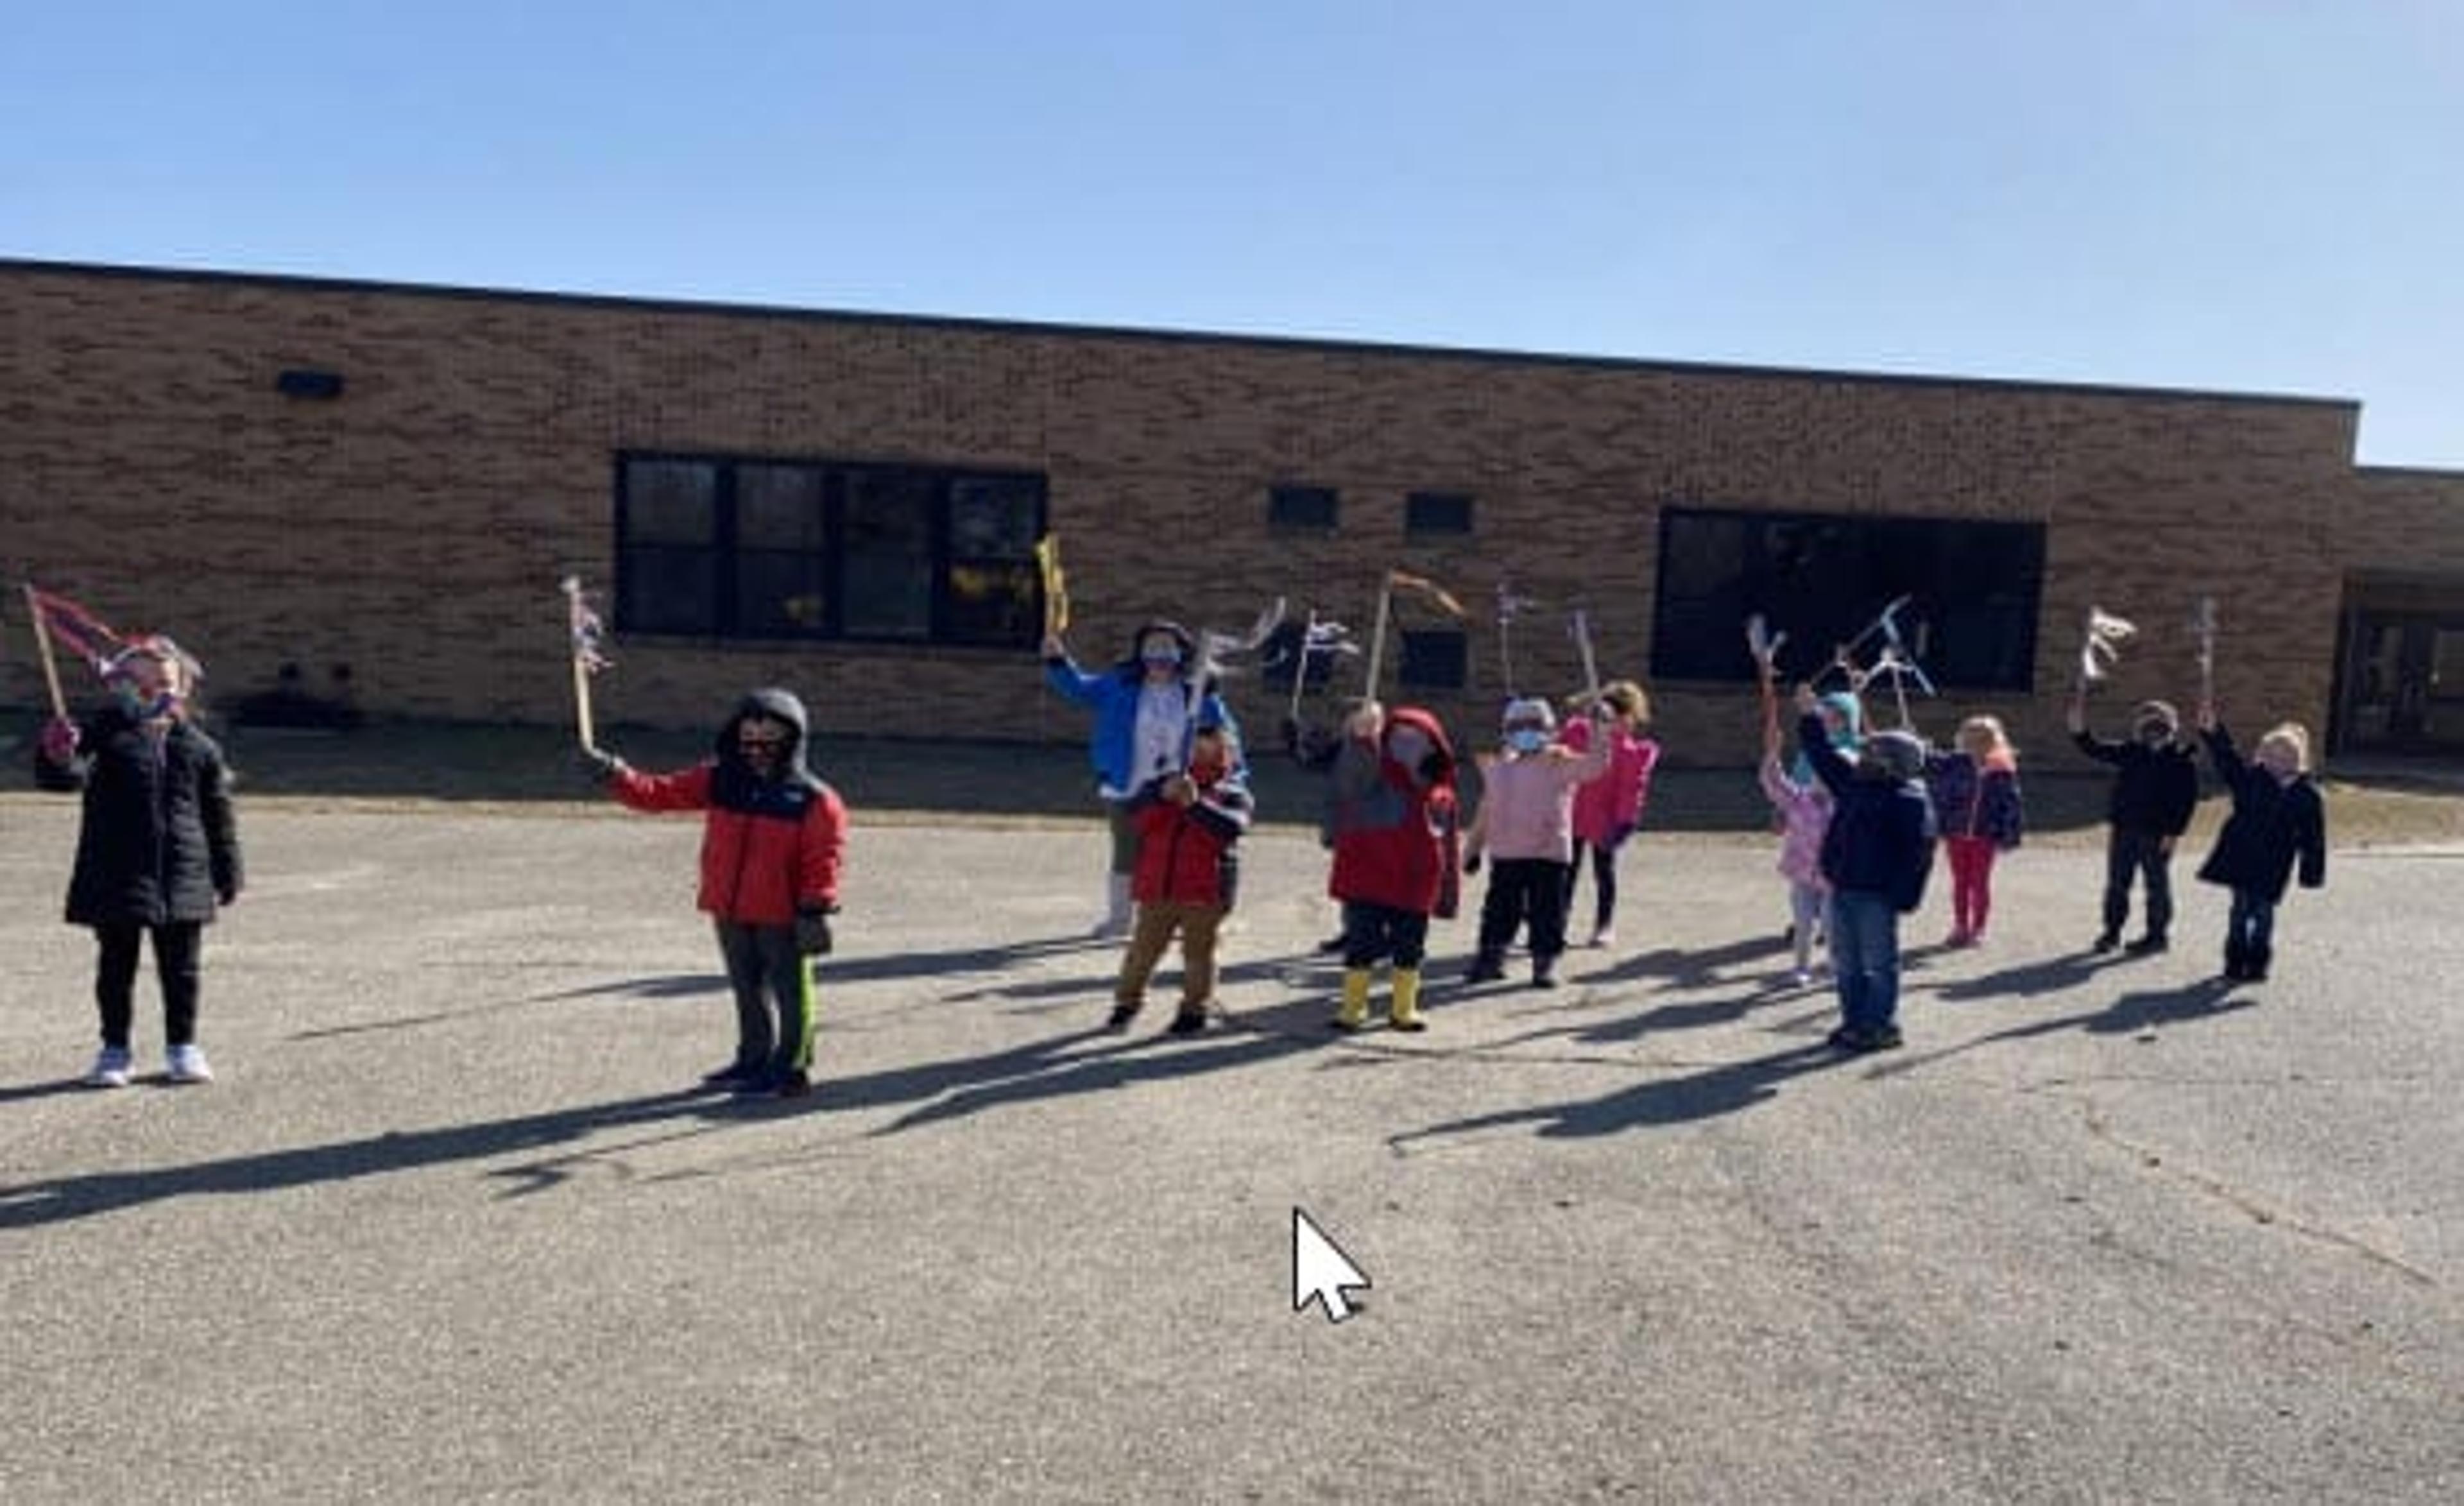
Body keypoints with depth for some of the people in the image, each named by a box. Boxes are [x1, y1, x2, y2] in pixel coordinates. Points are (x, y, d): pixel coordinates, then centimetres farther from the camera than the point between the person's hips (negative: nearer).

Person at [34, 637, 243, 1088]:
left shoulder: (199, 747, 5)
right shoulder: (106, 734, -2)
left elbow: (219, 815, 9)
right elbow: (64, 777, -16)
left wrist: (228, 875, 8)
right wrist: (56, 755, -39)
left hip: (183, 879, 2)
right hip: (116, 877, -1)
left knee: (182, 968, 9)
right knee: (116, 966, 8)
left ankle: (182, 1046, 22)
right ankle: (115, 1049, 21)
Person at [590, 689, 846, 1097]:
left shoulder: (813, 798, -12)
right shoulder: (717, 781, 3)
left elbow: (824, 858, -14)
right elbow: (660, 793, 1)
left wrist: (815, 910, -18)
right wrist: (616, 775, -13)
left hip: (781, 915, -6)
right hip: (729, 911, 6)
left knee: (789, 989, 5)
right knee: (748, 988, 19)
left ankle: (792, 1067, 16)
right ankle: (755, 1058, 34)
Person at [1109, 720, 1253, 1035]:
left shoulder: (1233, 793, 0)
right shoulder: (1166, 782, 10)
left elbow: (1232, 827, -20)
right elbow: (1134, 811, -4)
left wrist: (1195, 804, -28)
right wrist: (1162, 795, -21)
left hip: (1204, 890, -3)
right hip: (1157, 885, 3)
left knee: (1198, 950, 5)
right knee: (1144, 946, 11)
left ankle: (1194, 1009, 18)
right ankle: (1127, 1002, 25)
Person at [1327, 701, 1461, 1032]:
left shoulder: (1440, 791, 8)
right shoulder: (1373, 773, -3)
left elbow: (1449, 841, 14)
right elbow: (1352, 769, -29)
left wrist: (1449, 892, 13)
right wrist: (1360, 734, -49)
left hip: (1415, 886, 4)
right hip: (1369, 881, -4)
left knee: (1410, 949, 12)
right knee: (1362, 944, 1)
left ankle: (1404, 1009, 26)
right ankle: (1352, 1007, 13)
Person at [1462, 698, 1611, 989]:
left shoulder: (1561, 764, 2)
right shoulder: (1499, 770, 11)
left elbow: (1595, 765, -13)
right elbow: (1485, 815, 16)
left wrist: (1599, 729, -23)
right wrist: (1473, 849, 16)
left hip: (1549, 854, -3)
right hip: (1506, 855, 3)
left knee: (1547, 913, 1)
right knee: (1499, 910, 7)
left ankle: (1544, 964, 13)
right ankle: (1491, 959, 19)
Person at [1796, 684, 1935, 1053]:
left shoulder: (1911, 801, -11)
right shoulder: (1853, 783, 12)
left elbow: (1918, 853, -15)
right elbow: (1823, 757, 22)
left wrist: (1902, 898, -19)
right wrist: (1809, 718, 19)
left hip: (1877, 896, -8)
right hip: (1843, 889, 8)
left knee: (1878, 963, 0)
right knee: (1846, 963, 14)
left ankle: (1882, 1026, 8)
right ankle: (1854, 1021, 24)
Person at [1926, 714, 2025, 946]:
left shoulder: (2001, 772, -10)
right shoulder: (1954, 765, -4)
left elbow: (2011, 805, -6)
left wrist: (2008, 837, -7)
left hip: (1984, 837, -2)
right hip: (1957, 834, 3)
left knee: (1980, 883, 9)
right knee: (1960, 882, 11)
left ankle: (1977, 929, 20)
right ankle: (1960, 928, 22)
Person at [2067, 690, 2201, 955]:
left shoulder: (2182, 760, -4)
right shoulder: (2130, 753, 8)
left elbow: (2187, 800, -7)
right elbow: (2091, 747, 8)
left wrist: (2173, 833, -13)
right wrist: (2078, 716, -4)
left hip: (2156, 834, -4)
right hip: (2124, 830, 4)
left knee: (2157, 884, 5)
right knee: (2117, 882, 9)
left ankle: (2156, 935, 15)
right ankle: (2112, 931, 19)